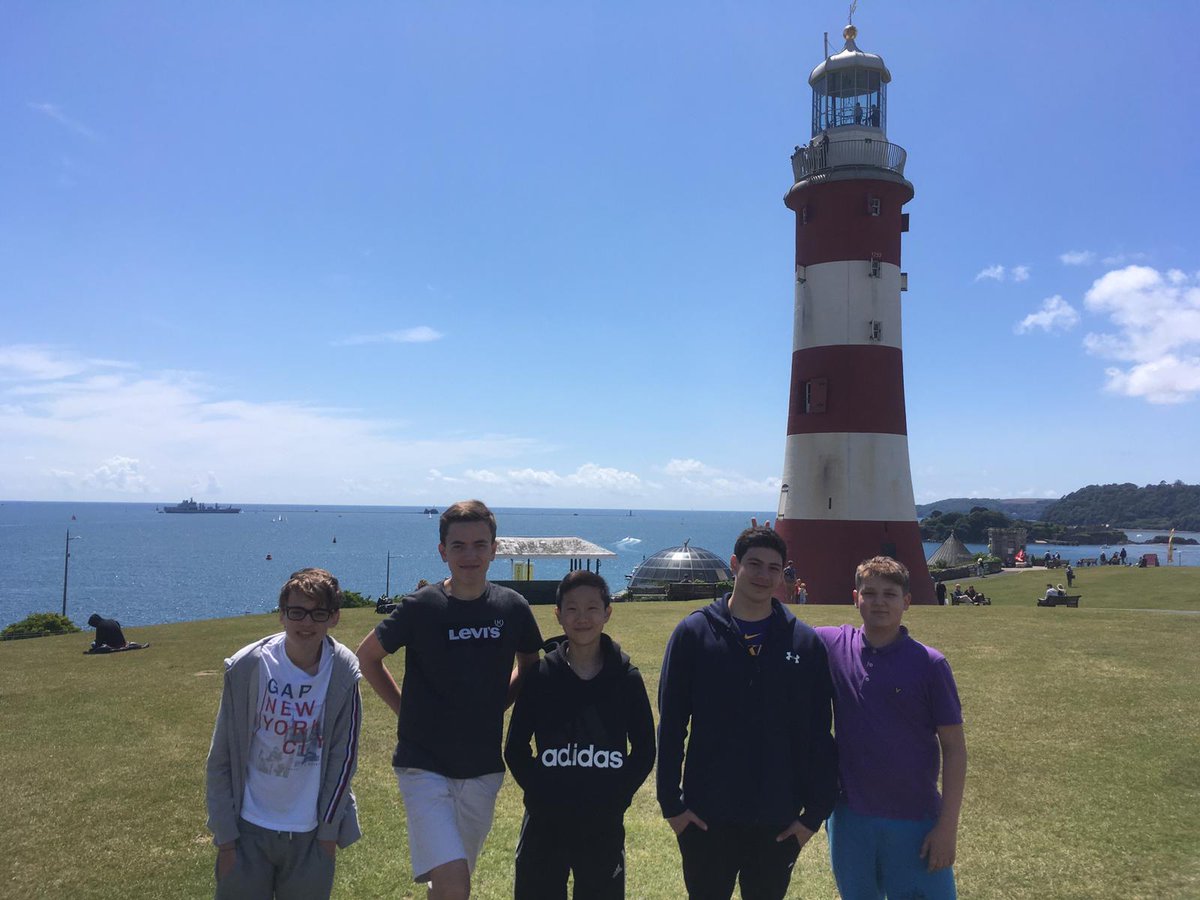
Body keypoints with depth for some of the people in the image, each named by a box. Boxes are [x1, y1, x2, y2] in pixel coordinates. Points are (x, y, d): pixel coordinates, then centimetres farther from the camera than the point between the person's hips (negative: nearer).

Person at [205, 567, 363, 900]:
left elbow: (343, 756, -1)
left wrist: (329, 828, 1)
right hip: (249, 828, 0)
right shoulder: (245, 667, -12)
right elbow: (220, 759, -4)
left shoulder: (343, 672, -9)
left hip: (311, 832, 1)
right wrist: (225, 835, -3)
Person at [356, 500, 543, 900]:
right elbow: (367, 656, 4)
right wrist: (405, 709, -1)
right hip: (424, 765, -3)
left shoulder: (512, 608, -4)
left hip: (483, 769, 3)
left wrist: (495, 705, 4)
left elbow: (530, 665, 15)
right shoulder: (421, 607, -11)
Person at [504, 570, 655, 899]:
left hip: (605, 828, 1)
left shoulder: (626, 677, -4)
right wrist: (541, 794, -7)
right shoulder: (540, 675, -5)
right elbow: (515, 748, 1)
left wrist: (617, 798, -5)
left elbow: (644, 750, 3)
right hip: (545, 826, 0)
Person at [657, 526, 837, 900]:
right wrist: (671, 803, -5)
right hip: (707, 818, -1)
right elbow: (671, 726, -3)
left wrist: (816, 812, 0)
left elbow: (820, 735, 2)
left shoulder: (805, 642, -1)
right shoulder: (694, 633, -5)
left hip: (779, 822, 1)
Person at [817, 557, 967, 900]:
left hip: (916, 820, -2)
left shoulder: (929, 664, -8)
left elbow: (953, 747, -5)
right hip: (849, 817, 2)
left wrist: (948, 826, -8)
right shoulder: (832, 644, -3)